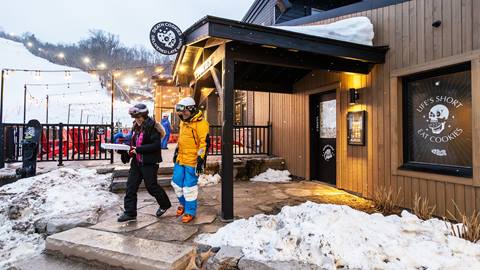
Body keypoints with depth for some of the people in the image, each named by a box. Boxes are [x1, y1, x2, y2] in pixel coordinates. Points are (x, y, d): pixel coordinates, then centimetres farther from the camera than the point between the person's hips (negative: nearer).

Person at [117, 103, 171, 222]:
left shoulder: (152, 127, -16)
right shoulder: (136, 127, 9)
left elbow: (156, 145, -22)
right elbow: (133, 142, 18)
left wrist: (138, 149, -22)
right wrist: (125, 148, 0)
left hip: (149, 162, -8)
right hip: (136, 161, 8)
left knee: (151, 186, 4)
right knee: (131, 186, 8)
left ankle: (165, 204, 29)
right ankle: (130, 212, 21)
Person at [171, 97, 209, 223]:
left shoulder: (200, 123, -15)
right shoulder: (183, 122, 14)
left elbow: (204, 143, -19)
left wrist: (201, 159, -22)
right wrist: (176, 152, 25)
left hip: (192, 161, -9)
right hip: (180, 159, 9)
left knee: (189, 187, 0)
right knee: (176, 183, 16)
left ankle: (190, 211, 19)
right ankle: (183, 204, 40)